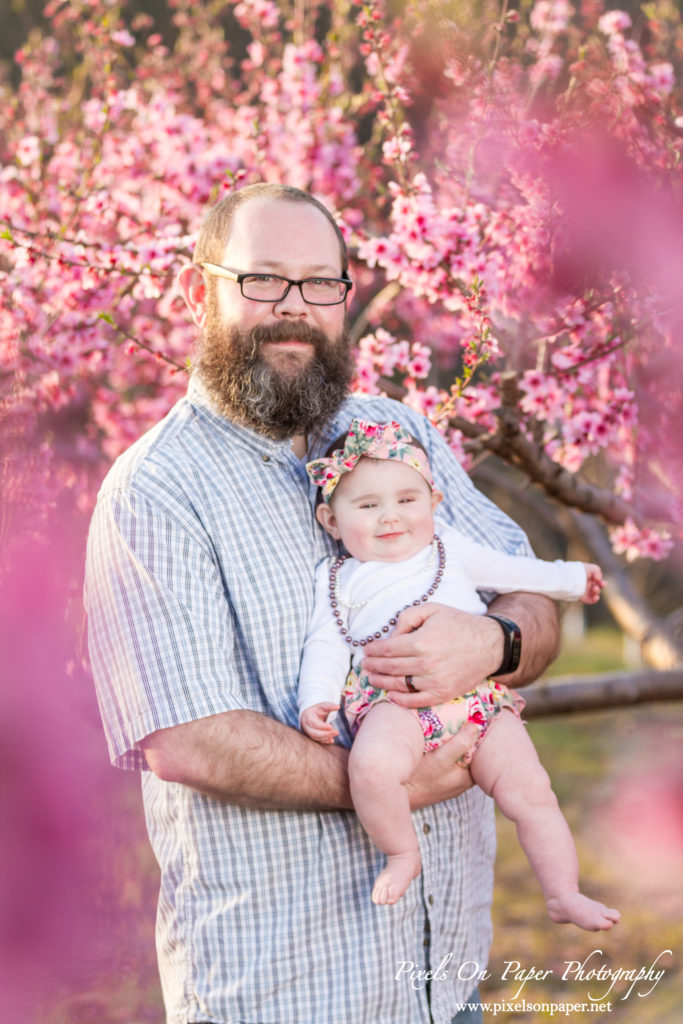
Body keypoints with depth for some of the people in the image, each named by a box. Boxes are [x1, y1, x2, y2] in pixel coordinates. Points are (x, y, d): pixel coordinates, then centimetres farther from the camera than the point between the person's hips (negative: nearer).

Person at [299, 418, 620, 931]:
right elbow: (326, 645, 10)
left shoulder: (449, 547, 25)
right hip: (395, 701, -3)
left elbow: (506, 570, 37)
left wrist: (570, 578, 42)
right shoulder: (340, 579, 17)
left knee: (531, 791, -9)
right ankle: (402, 852, -10)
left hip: (478, 694, 3)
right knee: (373, 765, -35)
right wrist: (315, 701, -8)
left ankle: (564, 894, 4)